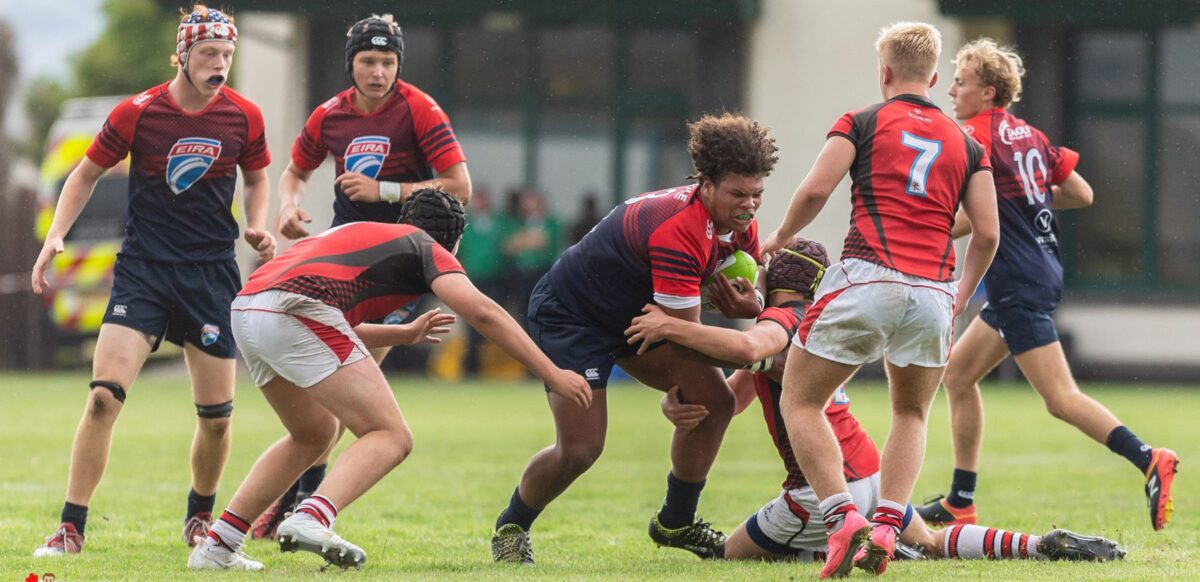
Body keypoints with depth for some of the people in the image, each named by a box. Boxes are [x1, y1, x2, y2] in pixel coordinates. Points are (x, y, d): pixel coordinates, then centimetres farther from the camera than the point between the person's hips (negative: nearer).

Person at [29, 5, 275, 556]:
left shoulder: (244, 116, -1)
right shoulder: (135, 113, -6)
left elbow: (257, 178, 18)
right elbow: (86, 173, 8)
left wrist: (257, 226, 0)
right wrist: (54, 237, -2)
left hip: (212, 276, 2)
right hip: (142, 271, -2)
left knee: (217, 415, 2)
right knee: (104, 396, -17)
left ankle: (200, 517, 29)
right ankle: (71, 527, -9)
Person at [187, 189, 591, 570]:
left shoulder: (363, 234, 36)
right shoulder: (427, 248, 15)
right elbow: (482, 313, 0)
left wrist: (405, 334, 57)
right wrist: (552, 375, 0)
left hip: (245, 310, 8)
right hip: (296, 310, -8)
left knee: (314, 434, 28)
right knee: (391, 437, -4)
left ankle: (217, 545, 23)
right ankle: (311, 520, -29)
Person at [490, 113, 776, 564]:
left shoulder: (740, 224, -8)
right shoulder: (678, 230, -37)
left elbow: (740, 301, 7)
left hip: (636, 314, 9)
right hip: (569, 313, -9)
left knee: (714, 401, -3)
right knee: (580, 449, -14)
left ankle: (675, 522, 15)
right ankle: (511, 527, 14)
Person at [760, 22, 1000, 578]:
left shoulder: (861, 122, 9)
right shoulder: (965, 144, 18)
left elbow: (815, 190, -2)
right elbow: (987, 233, 12)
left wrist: (779, 237, 16)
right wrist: (959, 299, 25)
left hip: (867, 280, -3)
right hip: (933, 293, 4)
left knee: (800, 402, 9)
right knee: (911, 416, 24)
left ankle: (842, 518, -10)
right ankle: (887, 525, 4)